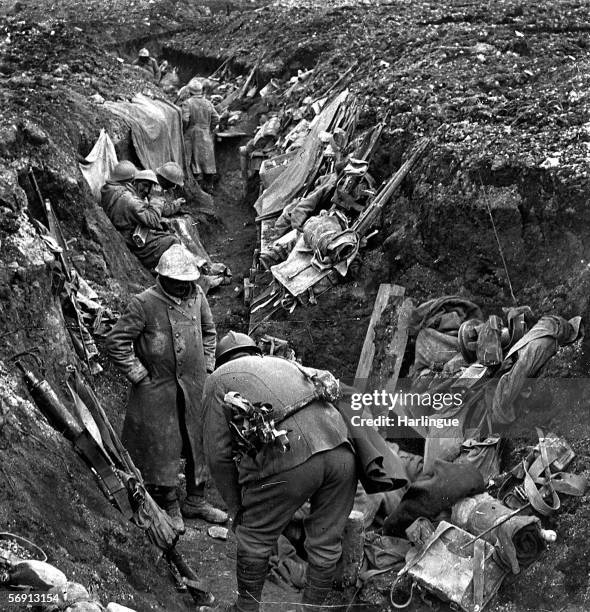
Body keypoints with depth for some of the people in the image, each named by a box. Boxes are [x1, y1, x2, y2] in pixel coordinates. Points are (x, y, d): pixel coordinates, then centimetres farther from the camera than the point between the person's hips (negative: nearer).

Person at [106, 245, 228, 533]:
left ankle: (196, 501, 29)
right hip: (157, 389, -5)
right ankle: (169, 508, 21)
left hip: (195, 387, 5)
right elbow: (116, 342, -12)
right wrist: (139, 375, -12)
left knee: (201, 443, 12)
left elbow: (209, 331, 19)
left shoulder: (197, 296, 1)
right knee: (161, 447, 4)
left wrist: (207, 366, 11)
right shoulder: (144, 303, -15)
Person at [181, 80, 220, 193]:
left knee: (194, 158, 2)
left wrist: (183, 130, -2)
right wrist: (209, 129, 13)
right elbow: (216, 118, 3)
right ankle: (209, 186, 14)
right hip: (206, 136, 4)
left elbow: (185, 120, -18)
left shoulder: (187, 103, -9)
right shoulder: (208, 103, 6)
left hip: (192, 134, -4)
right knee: (207, 159, 9)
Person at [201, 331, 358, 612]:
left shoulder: (218, 380, 19)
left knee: (254, 539, 18)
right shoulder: (283, 363, 34)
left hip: (287, 462, -5)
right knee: (326, 542, 21)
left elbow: (218, 454, 11)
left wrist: (236, 507, 21)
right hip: (341, 450, 5)